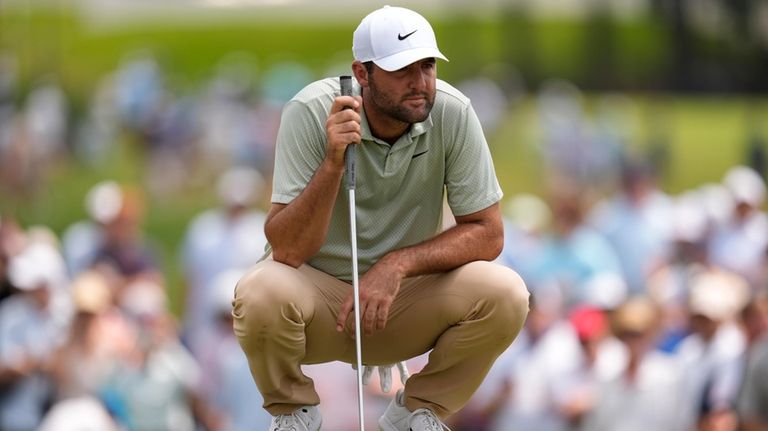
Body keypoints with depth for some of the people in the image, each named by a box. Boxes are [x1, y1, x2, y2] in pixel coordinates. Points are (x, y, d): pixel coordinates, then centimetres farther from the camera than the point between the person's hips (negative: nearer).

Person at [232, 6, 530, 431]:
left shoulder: (453, 113, -15)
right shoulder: (311, 112, -21)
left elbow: (487, 233, -11)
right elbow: (287, 248, -26)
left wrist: (398, 264, -25)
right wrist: (333, 163, -40)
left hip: (406, 293, 2)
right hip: (317, 287, -2)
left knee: (505, 296, -24)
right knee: (260, 296, -35)